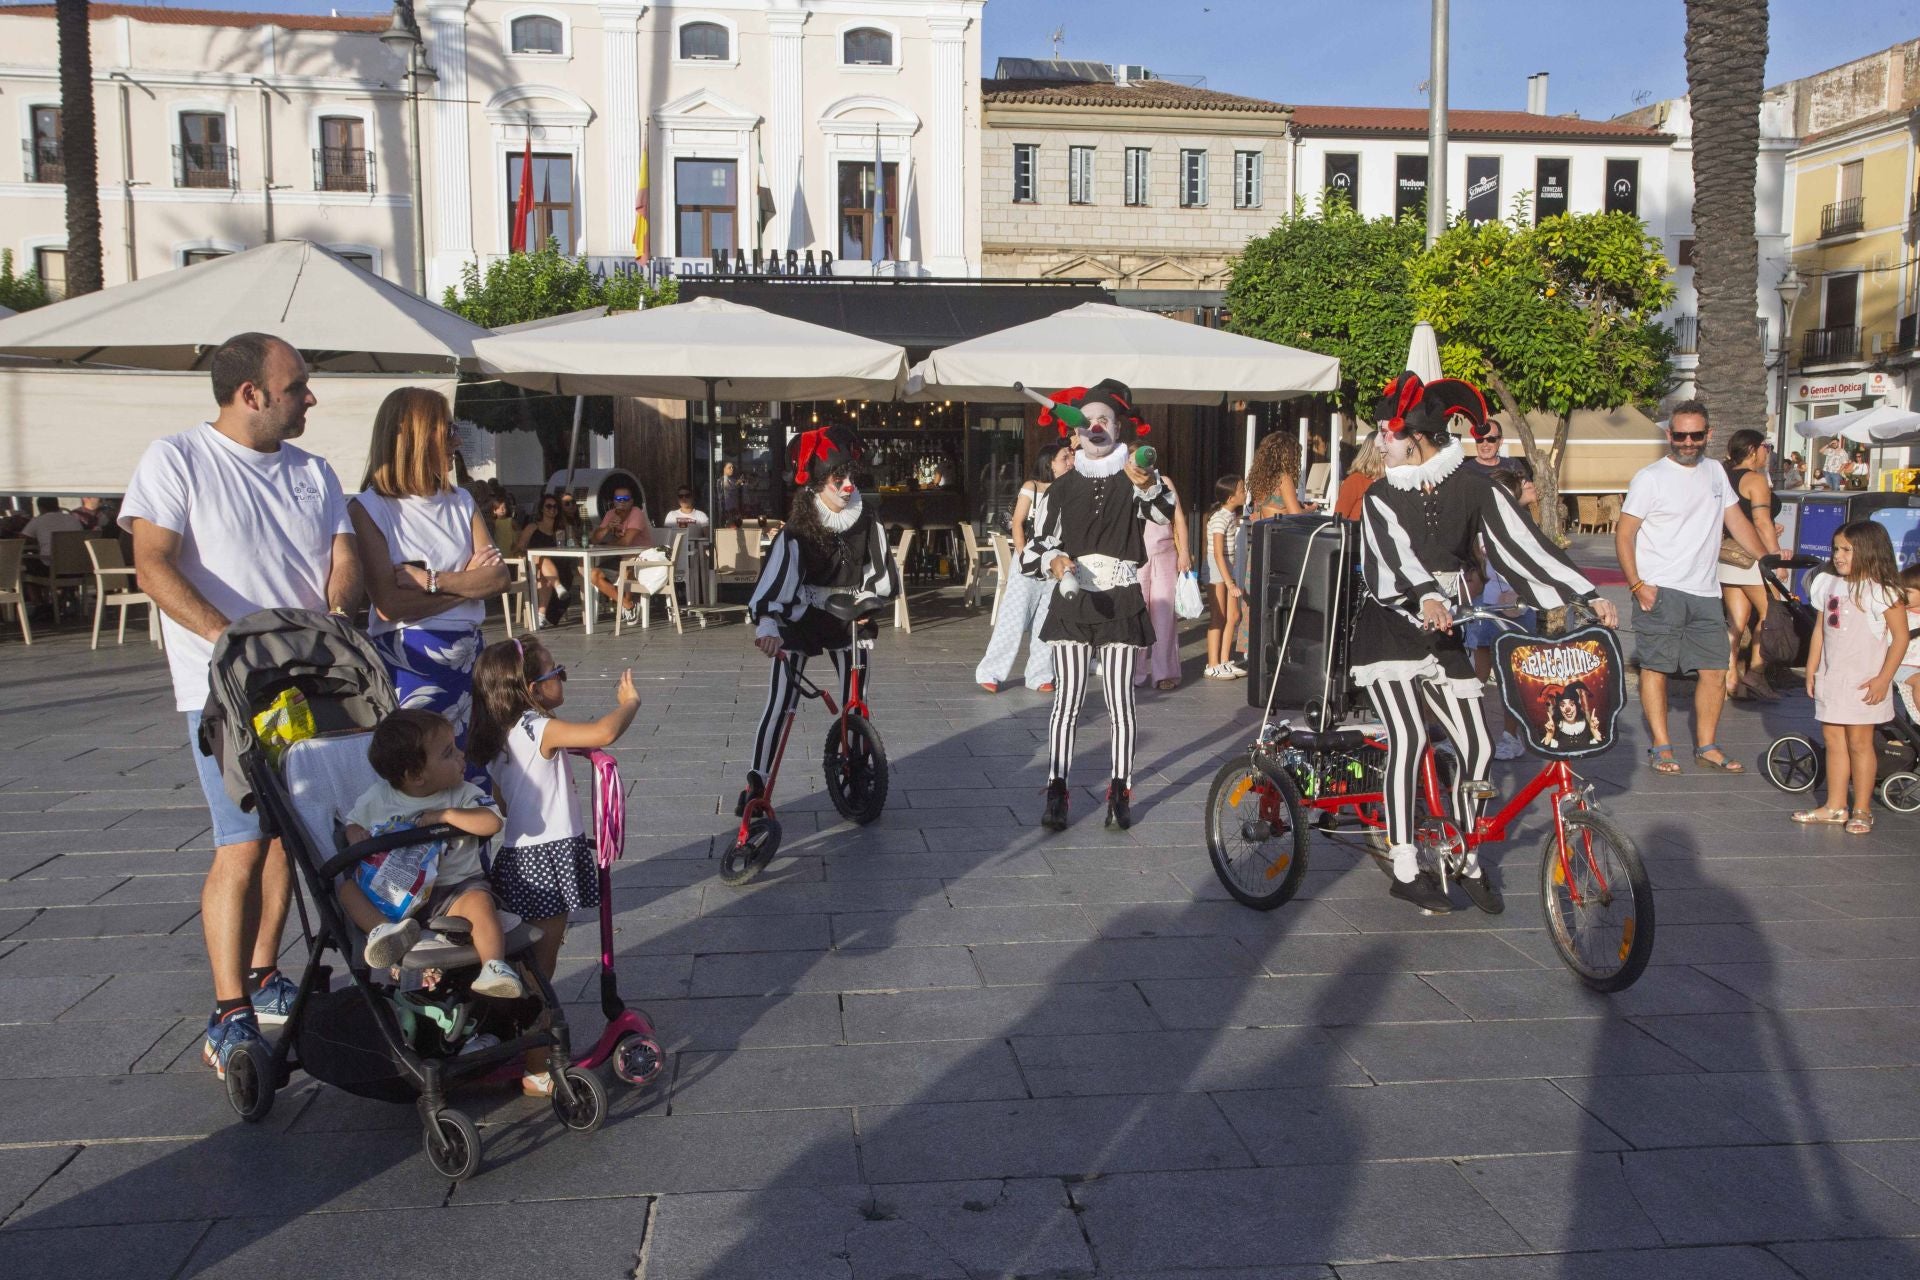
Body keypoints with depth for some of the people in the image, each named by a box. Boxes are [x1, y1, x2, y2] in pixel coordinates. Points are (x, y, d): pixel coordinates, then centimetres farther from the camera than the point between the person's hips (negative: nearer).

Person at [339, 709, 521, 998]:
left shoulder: (463, 794, -4)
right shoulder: (376, 798, 0)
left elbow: (492, 823, -18)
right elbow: (352, 823, 14)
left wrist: (447, 814, -23)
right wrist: (354, 834, -10)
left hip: (455, 885, -2)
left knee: (479, 901, -31)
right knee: (348, 887, -15)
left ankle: (494, 968, -35)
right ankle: (382, 928, -37)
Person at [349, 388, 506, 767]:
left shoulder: (460, 502, 11)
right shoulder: (369, 508, -6)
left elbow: (498, 578, -1)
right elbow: (389, 604, -17)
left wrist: (430, 580, -13)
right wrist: (466, 580, -8)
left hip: (468, 657, 5)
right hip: (406, 663, -5)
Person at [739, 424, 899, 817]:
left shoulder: (867, 523, -10)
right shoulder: (796, 533, -21)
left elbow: (883, 572, -1)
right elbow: (775, 577, -33)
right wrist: (766, 625, -47)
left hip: (849, 620, 3)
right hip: (799, 620, -3)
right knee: (780, 703, -6)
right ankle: (756, 782, 2)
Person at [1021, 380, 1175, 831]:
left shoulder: (1134, 478, 1)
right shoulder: (1063, 487, 8)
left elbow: (1164, 512, -21)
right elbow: (1038, 545, 9)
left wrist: (1148, 485, -42)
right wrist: (1054, 561, -13)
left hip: (1119, 602, -1)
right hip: (1071, 598, 2)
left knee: (1120, 699, 1)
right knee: (1067, 699, -1)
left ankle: (1120, 793, 10)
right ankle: (1056, 792, 2)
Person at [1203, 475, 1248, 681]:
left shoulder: (1233, 515, 11)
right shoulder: (1219, 517, -17)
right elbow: (1218, 553, -22)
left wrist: (1235, 580, 16)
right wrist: (1230, 583, -24)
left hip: (1230, 568, 9)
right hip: (1216, 570, -9)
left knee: (1233, 616, 9)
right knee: (1218, 618, -6)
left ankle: (1225, 661, 17)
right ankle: (1212, 666, -1)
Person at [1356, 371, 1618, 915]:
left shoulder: (1472, 487, -1)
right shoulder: (1382, 496, -5)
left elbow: (1524, 542, -9)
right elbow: (1397, 553, -23)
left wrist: (1588, 594, -19)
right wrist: (1427, 596, -43)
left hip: (1444, 633, 2)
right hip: (1389, 629, -2)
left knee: (1477, 746, -3)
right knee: (1408, 740, -15)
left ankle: (1468, 861, 16)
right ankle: (1405, 869, -7)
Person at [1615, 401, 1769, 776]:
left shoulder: (1715, 471, 13)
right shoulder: (1650, 477, -5)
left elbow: (1736, 520, 21)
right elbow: (1624, 534, -7)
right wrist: (1637, 584, -15)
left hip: (1705, 591, 6)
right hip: (1660, 591, -6)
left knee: (1715, 670, 5)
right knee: (1655, 667, -3)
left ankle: (1707, 745, 16)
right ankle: (1661, 746, 6)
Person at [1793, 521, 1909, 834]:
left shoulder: (1882, 591, -10)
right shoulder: (1828, 584, 8)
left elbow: (1900, 637, -10)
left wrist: (1884, 678, -15)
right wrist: (1811, 670, 13)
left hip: (1864, 681, -6)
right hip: (1830, 677, 6)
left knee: (1859, 742, -1)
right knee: (1833, 740, 9)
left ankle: (1862, 810, 9)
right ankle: (1835, 807, 17)